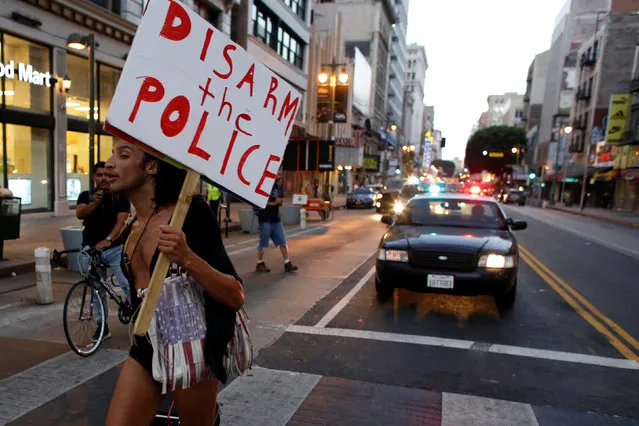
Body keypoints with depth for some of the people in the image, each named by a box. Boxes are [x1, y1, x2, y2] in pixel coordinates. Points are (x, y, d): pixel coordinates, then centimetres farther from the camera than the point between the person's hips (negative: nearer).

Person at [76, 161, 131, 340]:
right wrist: (94, 203, -33)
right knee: (97, 289, 10)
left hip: (115, 247, -2)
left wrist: (108, 239, -28)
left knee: (127, 284, -13)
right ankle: (102, 325, 21)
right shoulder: (86, 195, 6)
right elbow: (79, 214, -12)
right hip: (90, 248, 3)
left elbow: (121, 221, -11)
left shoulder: (121, 196, 0)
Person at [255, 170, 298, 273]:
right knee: (263, 243, 3)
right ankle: (260, 264, 16)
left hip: (276, 219, 7)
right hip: (265, 219, -7)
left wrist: (280, 201, -5)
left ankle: (287, 264, 9)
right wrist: (273, 203, -15)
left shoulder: (279, 187, 12)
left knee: (282, 242, 5)